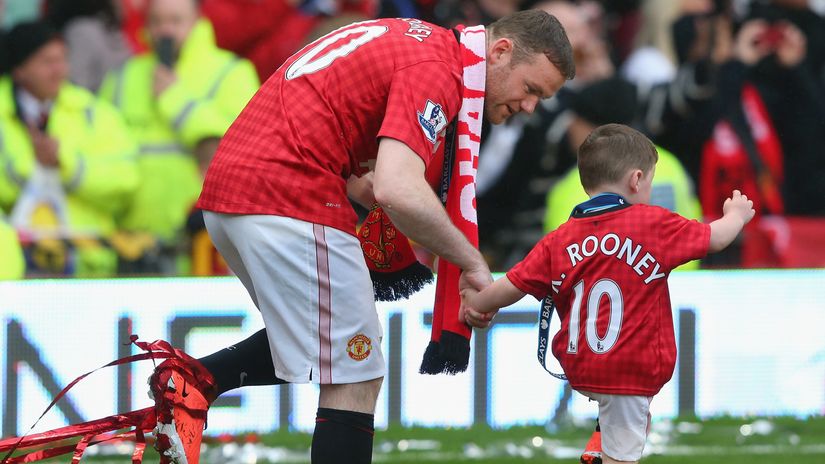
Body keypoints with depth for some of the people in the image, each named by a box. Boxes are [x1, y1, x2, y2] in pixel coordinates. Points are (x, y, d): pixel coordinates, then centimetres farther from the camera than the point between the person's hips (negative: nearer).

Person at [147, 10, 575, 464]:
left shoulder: (412, 40, 18)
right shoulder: (436, 70, -12)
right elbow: (399, 192, -25)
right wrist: (473, 263, -14)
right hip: (290, 200, -10)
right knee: (356, 380, -4)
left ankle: (194, 379, 9)